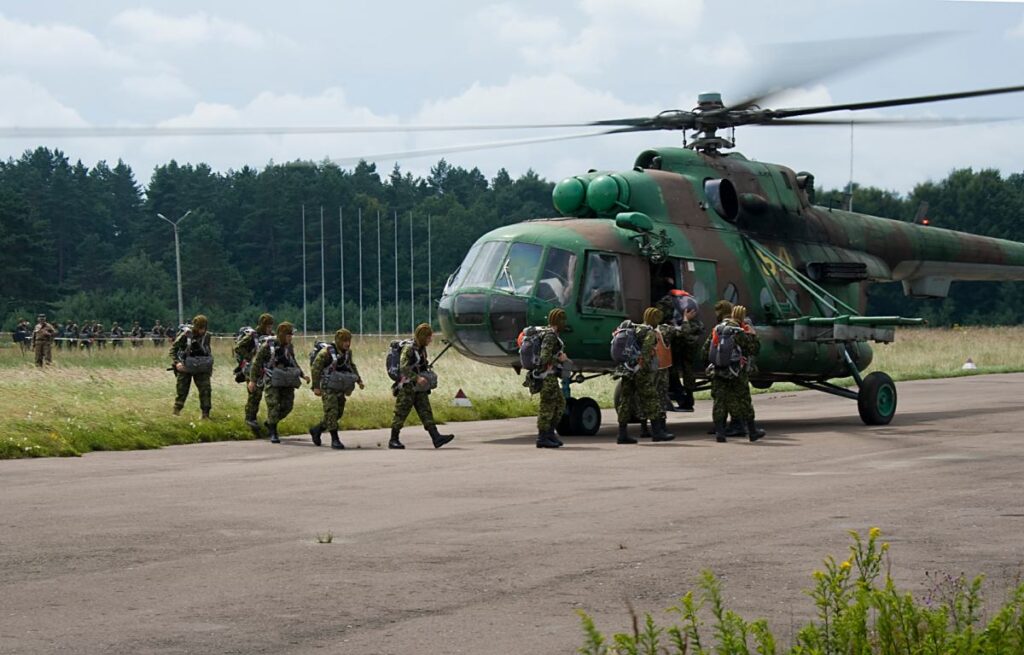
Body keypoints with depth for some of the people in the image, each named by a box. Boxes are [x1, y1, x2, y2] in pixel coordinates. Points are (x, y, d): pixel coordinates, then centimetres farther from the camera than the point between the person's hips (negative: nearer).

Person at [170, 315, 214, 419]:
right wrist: (176, 362, -20)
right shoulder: (185, 335, -14)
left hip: (201, 367, 3)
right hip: (185, 367, -3)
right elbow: (173, 349, -8)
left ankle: (205, 415, 0)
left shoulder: (206, 336, -1)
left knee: (205, 390, -5)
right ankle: (176, 412, 19)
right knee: (182, 391, 4)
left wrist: (210, 364, 12)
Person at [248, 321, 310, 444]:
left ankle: (270, 422, 26)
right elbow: (257, 362, -3)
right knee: (273, 405, -10)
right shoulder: (268, 345, -8)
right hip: (272, 381, -6)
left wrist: (302, 375, 18)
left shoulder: (289, 347, 9)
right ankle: (273, 434, -1)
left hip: (286, 381, 6)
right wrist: (252, 380, -5)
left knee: (287, 406, 2)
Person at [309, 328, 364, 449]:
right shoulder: (326, 352, -16)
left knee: (338, 413, 9)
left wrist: (359, 380, 16)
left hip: (340, 389, 7)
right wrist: (316, 387, -18)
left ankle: (316, 430, 27)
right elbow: (316, 368, -15)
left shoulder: (347, 352, 5)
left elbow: (351, 366, 22)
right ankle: (335, 440, -10)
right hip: (328, 388, -7)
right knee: (332, 412, -14)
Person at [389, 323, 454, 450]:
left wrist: (428, 375, 11)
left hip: (419, 388, 8)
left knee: (426, 412, -2)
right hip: (407, 387, -8)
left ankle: (436, 437, -10)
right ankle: (393, 440, 7)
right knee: (401, 413, -1)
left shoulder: (422, 348, 12)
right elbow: (404, 367, -23)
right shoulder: (408, 348, -14)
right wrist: (417, 378, -30)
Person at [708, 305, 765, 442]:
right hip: (736, 375, -4)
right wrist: (752, 335, 4)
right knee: (743, 402, 7)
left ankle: (719, 432, -1)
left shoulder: (717, 329, 4)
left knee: (719, 400, 6)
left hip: (717, 373, 4)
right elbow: (754, 349, -7)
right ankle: (752, 431, 16)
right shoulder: (740, 333, -13)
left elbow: (707, 349, 12)